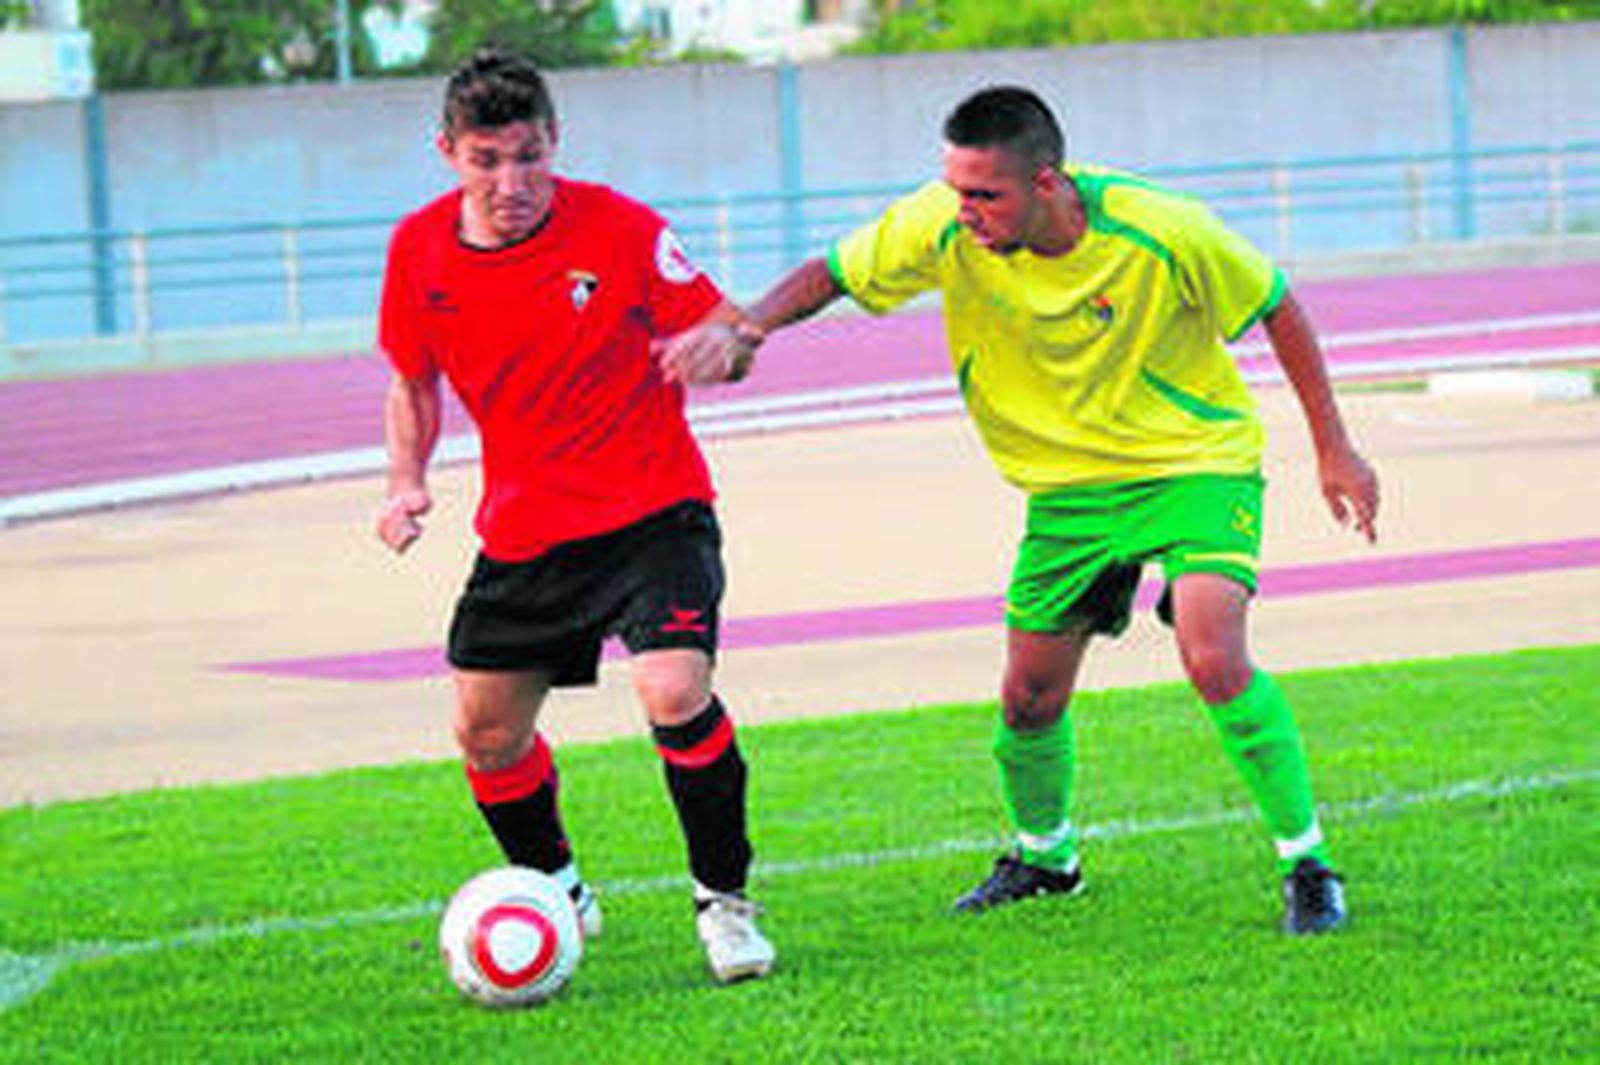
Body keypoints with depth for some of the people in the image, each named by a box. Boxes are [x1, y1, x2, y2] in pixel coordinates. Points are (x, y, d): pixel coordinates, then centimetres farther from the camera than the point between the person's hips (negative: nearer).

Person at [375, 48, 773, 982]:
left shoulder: (618, 229, -14)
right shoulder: (420, 250, -3)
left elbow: (724, 326, -8)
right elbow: (414, 381, 14)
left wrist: (722, 343, -32)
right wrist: (407, 483, -2)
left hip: (652, 511, -5)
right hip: (523, 532, 5)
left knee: (675, 692, -25)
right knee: (486, 733, 7)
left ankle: (724, 899, -4)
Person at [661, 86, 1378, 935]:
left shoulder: (1160, 234, -26)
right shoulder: (944, 229, -19)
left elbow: (1276, 307, -10)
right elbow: (830, 275, -5)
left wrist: (1333, 450, -4)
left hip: (1197, 459, -4)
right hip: (1068, 482, 4)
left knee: (1213, 659, -25)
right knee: (1029, 702, 6)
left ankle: (1308, 865, -8)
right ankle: (1042, 855, 37)